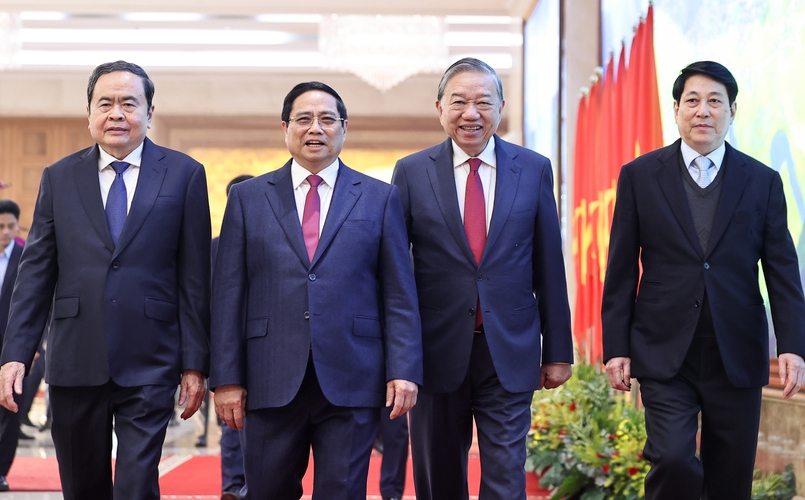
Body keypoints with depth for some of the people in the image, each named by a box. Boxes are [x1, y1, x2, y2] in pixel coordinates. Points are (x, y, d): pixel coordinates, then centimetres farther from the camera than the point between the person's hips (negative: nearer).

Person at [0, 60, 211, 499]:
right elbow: (35, 273, 7)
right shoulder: (59, 178, 9)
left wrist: (195, 364, -2)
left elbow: (194, 278, 1)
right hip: (75, 362, 3)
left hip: (149, 365, -2)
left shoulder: (184, 175, 2)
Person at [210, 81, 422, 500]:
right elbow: (228, 293, 6)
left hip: (351, 382, -1)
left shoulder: (379, 198, 9)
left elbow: (400, 294, 5)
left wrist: (404, 370, -5)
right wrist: (227, 378, -1)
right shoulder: (247, 198, 10)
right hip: (271, 382, 1)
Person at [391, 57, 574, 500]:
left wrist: (558, 352, 5)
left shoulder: (534, 170, 3)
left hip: (509, 352, 0)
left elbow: (549, 268, 5)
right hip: (438, 351, 1)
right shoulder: (411, 173, 1)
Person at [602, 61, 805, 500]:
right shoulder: (639, 176, 4)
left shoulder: (763, 182, 6)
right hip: (665, 353, -1)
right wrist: (616, 347, -1)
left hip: (738, 357, 1)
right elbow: (621, 271, 4)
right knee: (673, 460, -17)